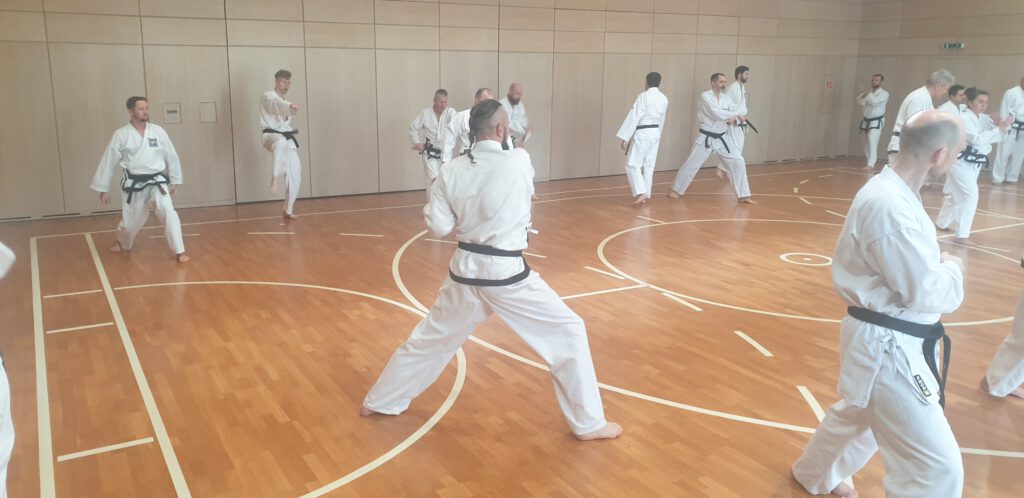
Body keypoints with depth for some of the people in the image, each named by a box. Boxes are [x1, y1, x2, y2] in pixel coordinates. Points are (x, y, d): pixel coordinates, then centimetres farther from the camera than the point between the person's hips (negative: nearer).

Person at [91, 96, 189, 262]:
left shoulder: (158, 131, -1)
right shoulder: (121, 135, -4)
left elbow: (171, 156, 9)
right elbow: (109, 162, 2)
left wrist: (174, 181, 11)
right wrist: (103, 189, 5)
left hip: (156, 181, 0)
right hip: (134, 184, 0)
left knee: (167, 211, -22)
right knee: (131, 220, 13)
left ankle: (179, 251, -13)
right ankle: (122, 241, 49)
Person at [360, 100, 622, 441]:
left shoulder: (452, 171, -4)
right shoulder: (519, 161, -12)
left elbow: (439, 226, 1)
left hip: (466, 271, 5)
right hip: (506, 275, -4)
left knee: (431, 338, 23)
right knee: (568, 333, 9)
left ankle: (379, 402, 38)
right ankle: (588, 423, 12)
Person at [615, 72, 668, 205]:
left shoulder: (644, 96, -15)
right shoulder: (664, 98, 7)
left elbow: (634, 117, -17)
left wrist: (625, 138, -15)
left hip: (642, 134, -8)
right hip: (655, 134, 8)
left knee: (632, 165, -4)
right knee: (649, 165, 13)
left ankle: (641, 193, -16)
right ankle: (645, 195, 18)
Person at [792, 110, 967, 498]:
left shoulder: (893, 190, 6)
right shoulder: (889, 206, -27)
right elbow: (926, 293, -25)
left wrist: (939, 265, 2)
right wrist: (953, 269, -6)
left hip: (888, 339, 11)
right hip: (886, 346, -11)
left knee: (857, 414, 32)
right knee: (937, 467, -6)